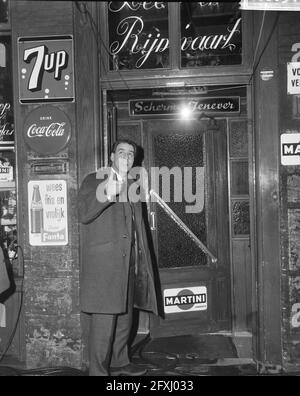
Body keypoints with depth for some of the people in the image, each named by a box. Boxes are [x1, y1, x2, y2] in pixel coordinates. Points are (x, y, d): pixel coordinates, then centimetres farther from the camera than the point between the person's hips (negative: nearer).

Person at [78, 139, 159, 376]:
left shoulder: (132, 186, 19)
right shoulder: (94, 181, -2)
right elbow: (84, 215, -18)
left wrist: (142, 260, 15)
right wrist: (106, 194, -35)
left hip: (129, 263, 7)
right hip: (104, 263, -7)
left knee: (124, 315, 17)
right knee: (104, 319, -7)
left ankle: (119, 362, 32)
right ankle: (98, 371, 5)